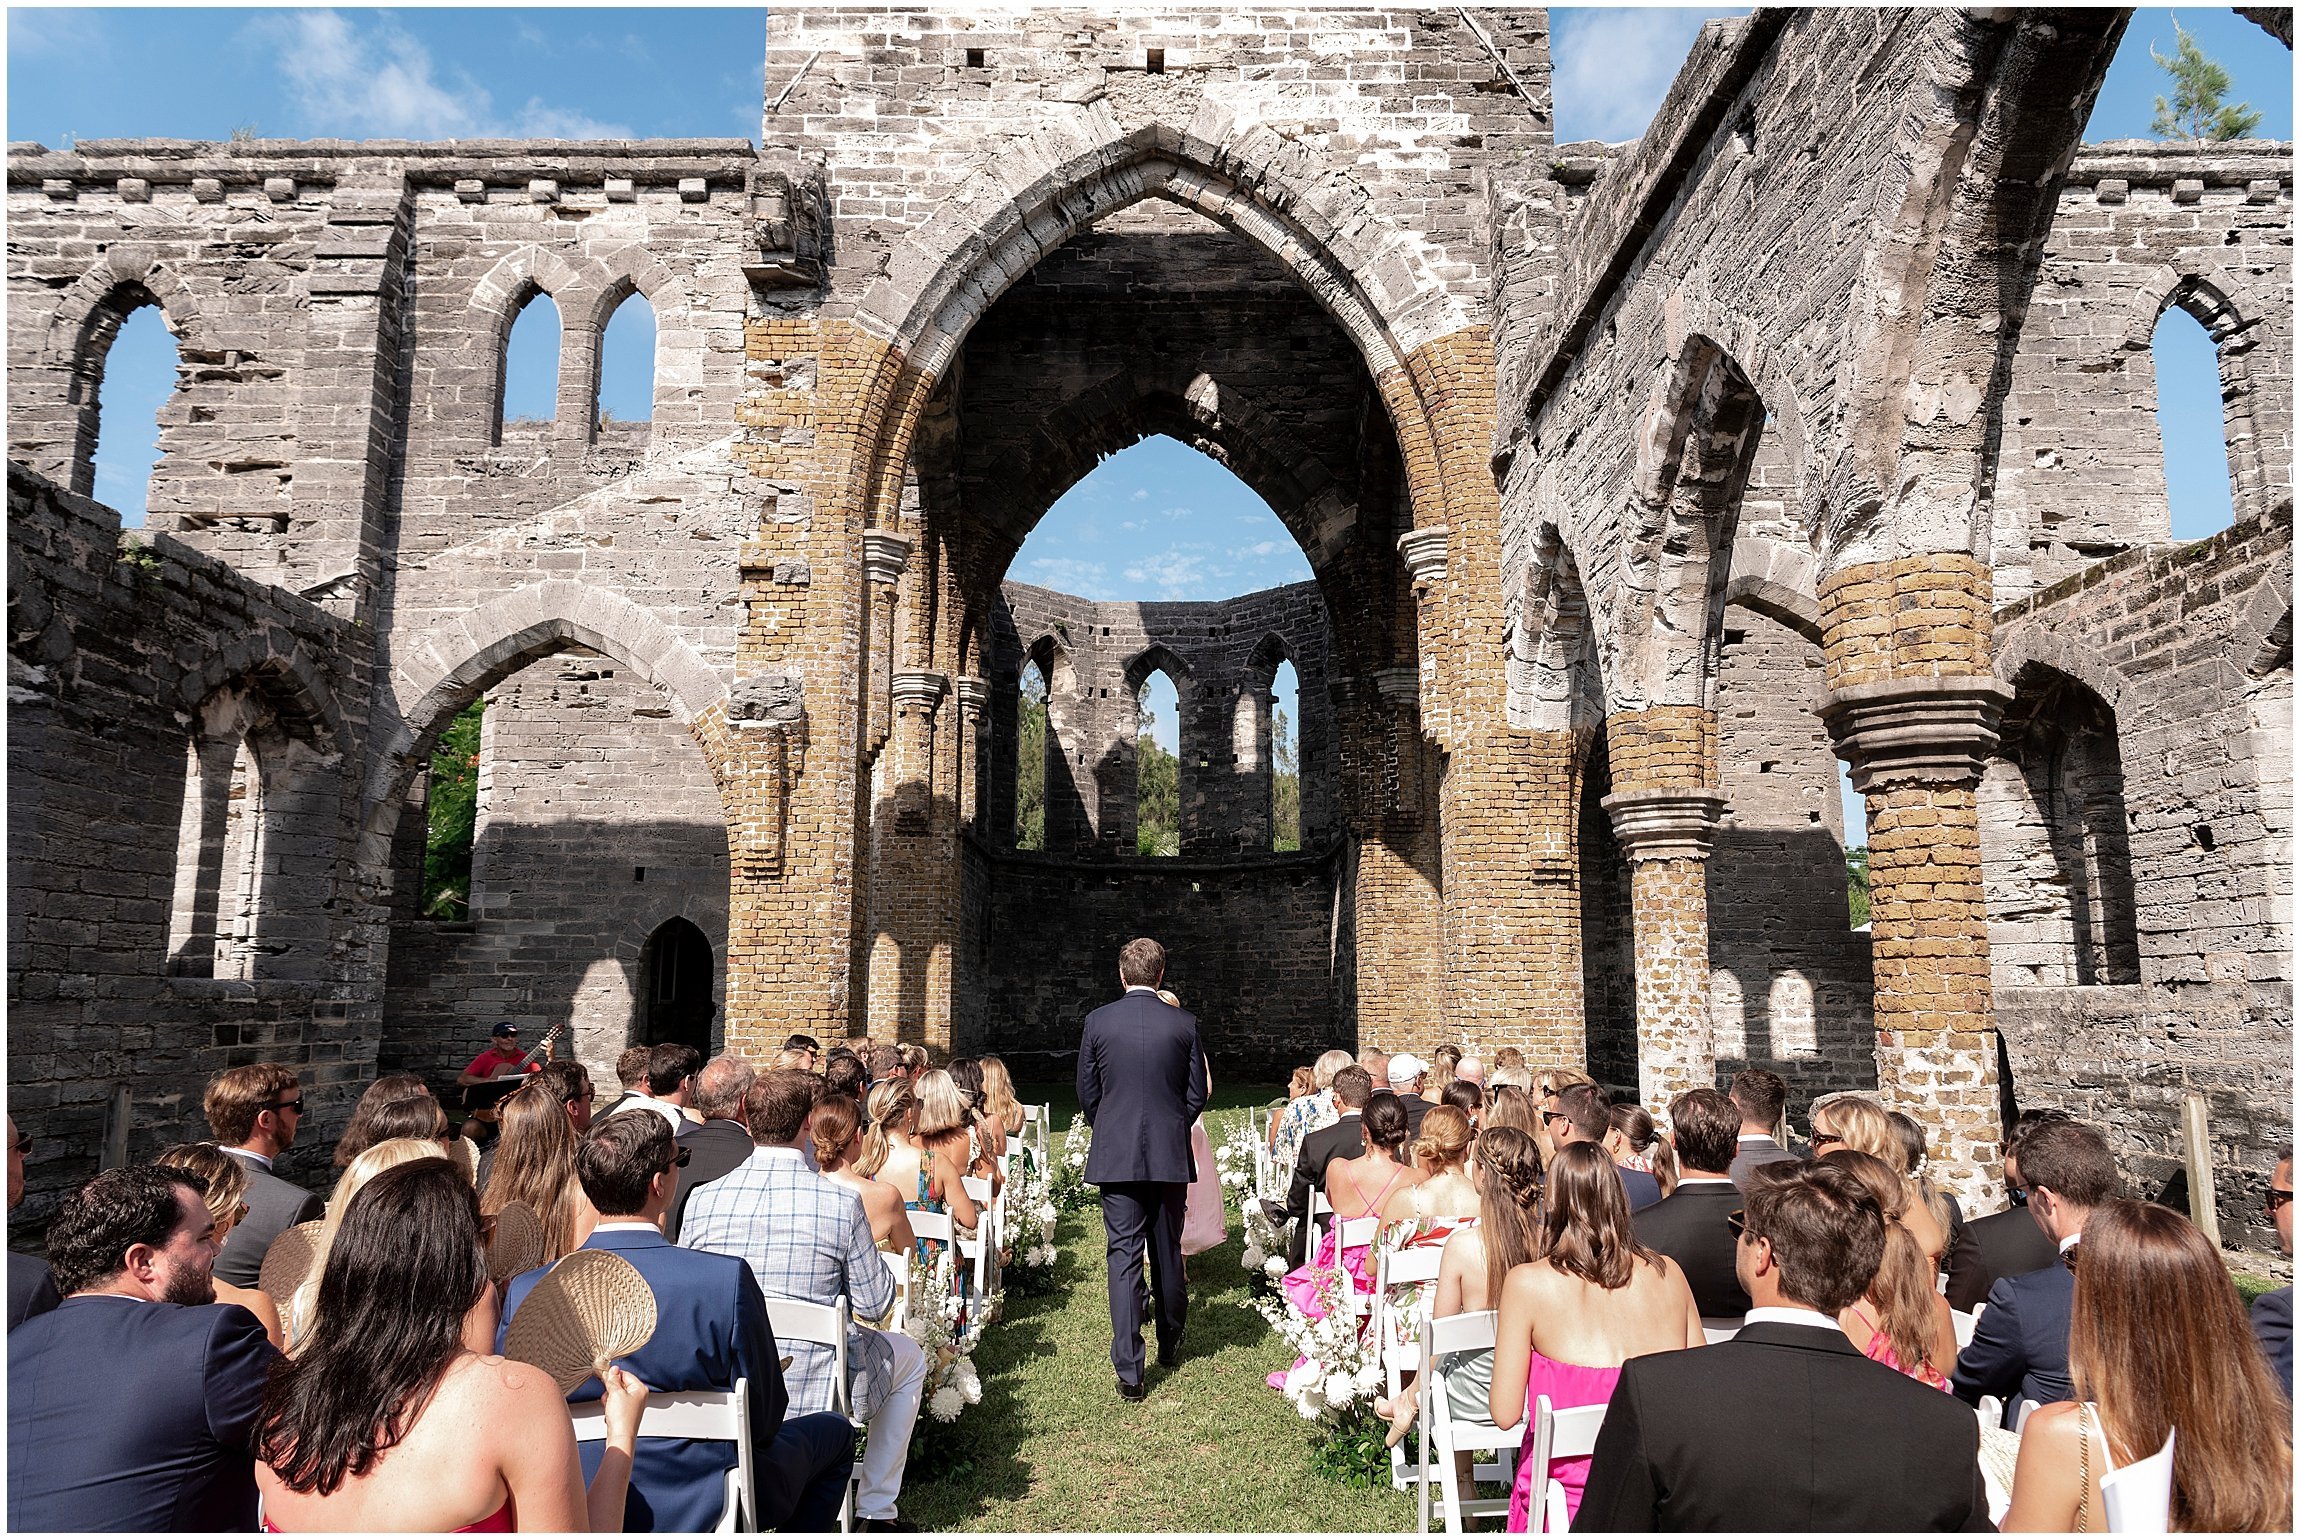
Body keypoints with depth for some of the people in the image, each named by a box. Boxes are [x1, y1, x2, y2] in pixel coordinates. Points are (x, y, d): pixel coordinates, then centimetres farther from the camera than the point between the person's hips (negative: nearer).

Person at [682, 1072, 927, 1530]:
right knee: (910, 1356, 27)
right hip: (815, 1388, -4)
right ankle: (877, 1509, 31)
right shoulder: (841, 1201, -19)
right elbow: (875, 1305, -9)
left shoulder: (703, 1199, -10)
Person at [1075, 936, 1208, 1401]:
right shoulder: (1184, 1023, -4)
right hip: (1170, 1155, 1)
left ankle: (1129, 1371, -2)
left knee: (1123, 1254, 1)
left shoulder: (1097, 1022, -4)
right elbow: (1197, 1093, 1)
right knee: (1167, 1250, 16)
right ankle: (1170, 1344, 34)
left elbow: (1086, 1092, 3)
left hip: (1115, 1155, -1)